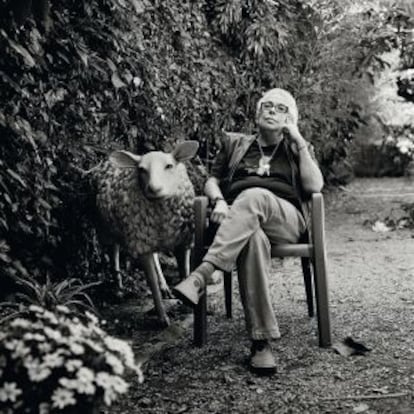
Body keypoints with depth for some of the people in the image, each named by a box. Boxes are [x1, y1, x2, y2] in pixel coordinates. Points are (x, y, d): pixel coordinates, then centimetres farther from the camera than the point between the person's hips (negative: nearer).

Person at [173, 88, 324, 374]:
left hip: (286, 219, 0)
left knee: (254, 197, -38)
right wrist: (219, 200, -2)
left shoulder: (298, 149, 26)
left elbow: (315, 186, 8)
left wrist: (299, 142, 7)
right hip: (237, 220, 1)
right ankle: (261, 341, -43)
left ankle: (201, 276, -50)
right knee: (253, 238, -39)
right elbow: (212, 181, 21)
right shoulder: (234, 143, 29)